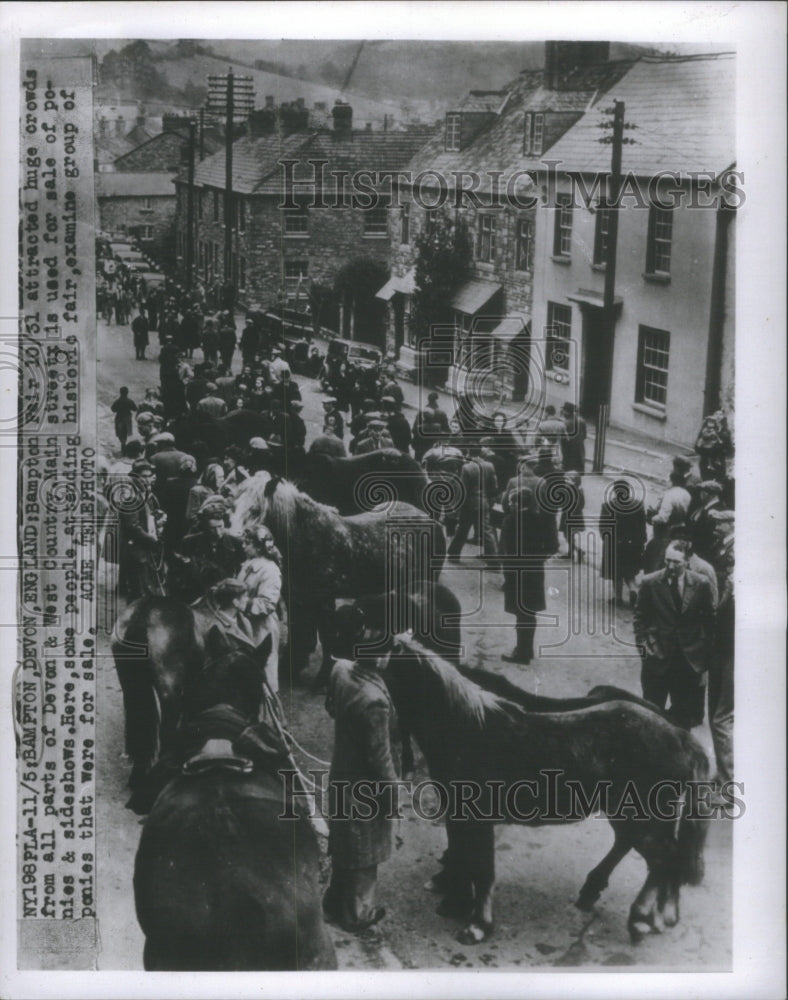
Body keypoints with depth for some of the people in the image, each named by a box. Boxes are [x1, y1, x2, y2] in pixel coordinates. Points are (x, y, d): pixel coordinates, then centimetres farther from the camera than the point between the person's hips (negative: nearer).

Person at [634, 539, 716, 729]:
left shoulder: (701, 585, -3)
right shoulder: (650, 583, -4)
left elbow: (709, 619, 4)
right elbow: (640, 616, 5)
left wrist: (705, 654, 1)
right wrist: (642, 642, -6)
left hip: (689, 656, 1)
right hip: (657, 655, -1)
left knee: (684, 713, 9)